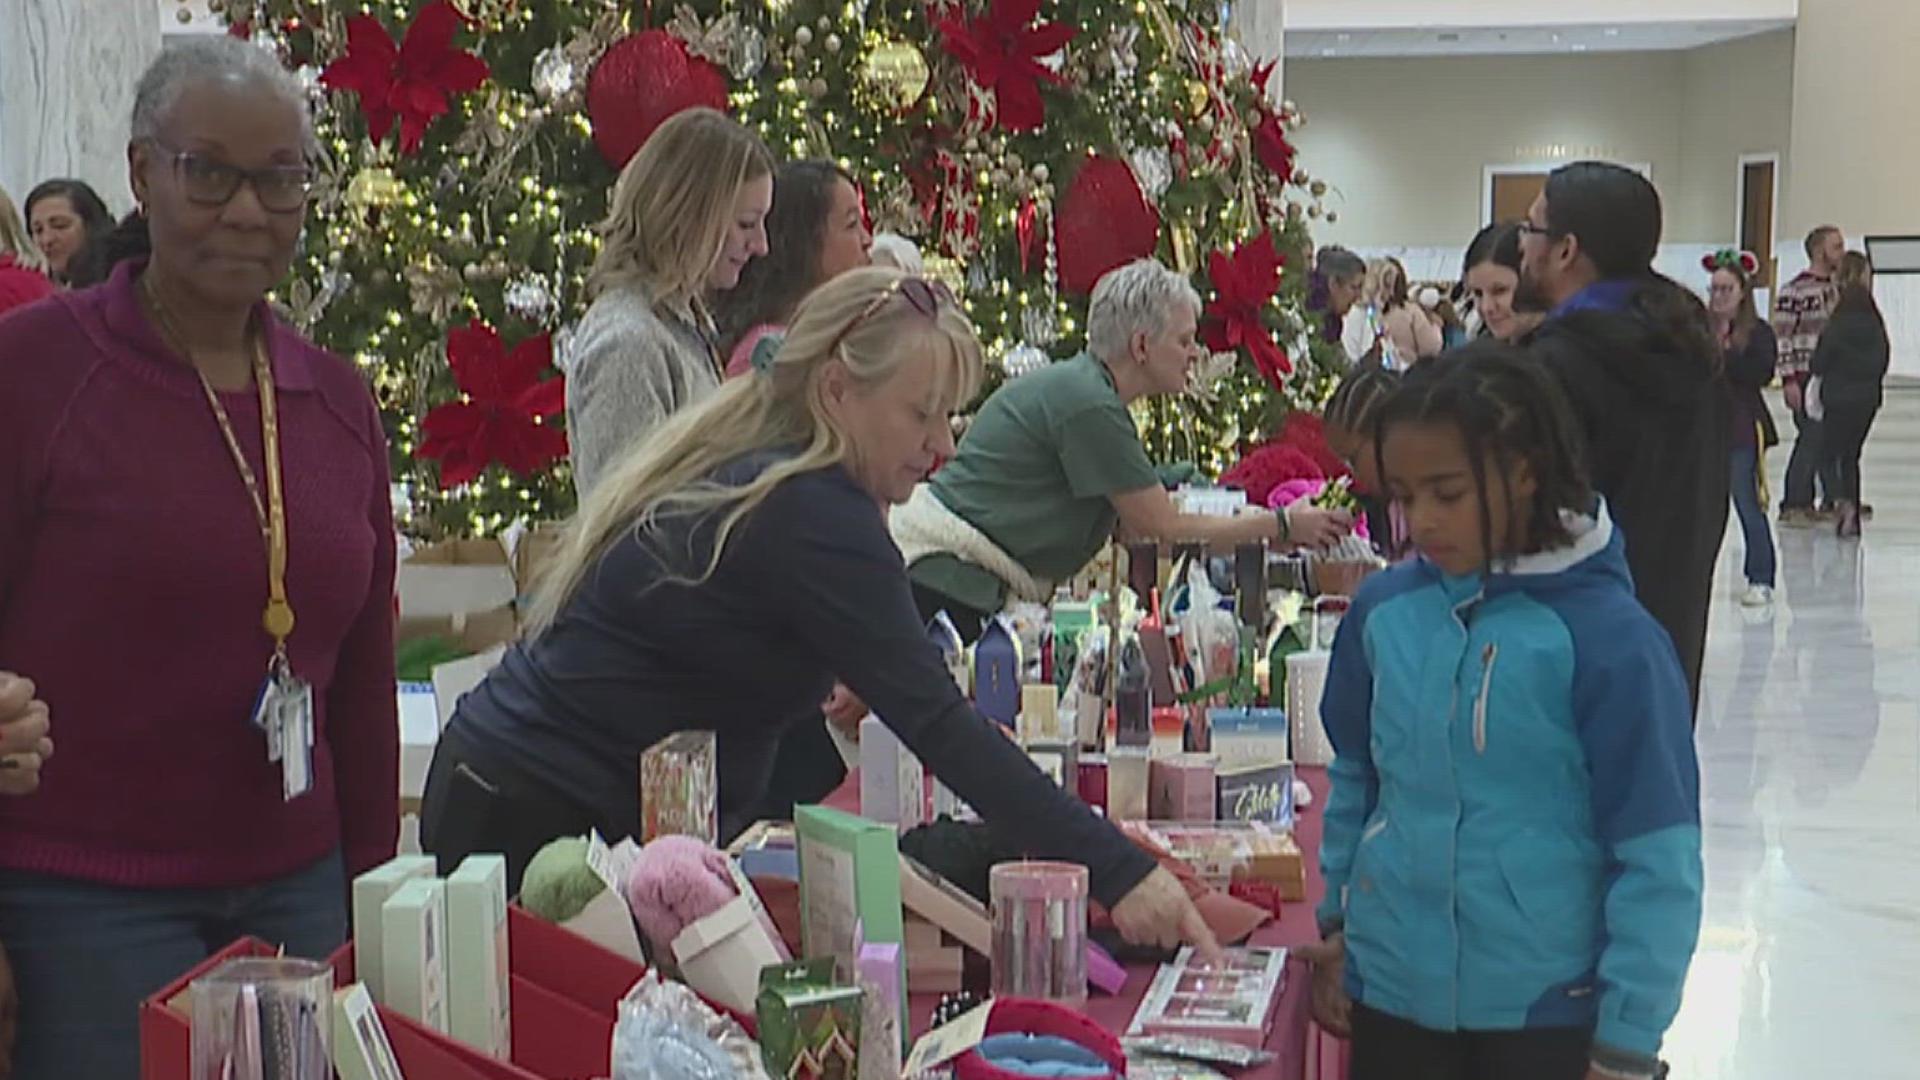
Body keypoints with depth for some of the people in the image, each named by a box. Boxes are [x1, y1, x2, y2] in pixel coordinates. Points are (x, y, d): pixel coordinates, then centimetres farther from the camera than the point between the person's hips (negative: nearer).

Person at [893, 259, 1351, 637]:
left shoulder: (1081, 386, 14)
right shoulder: (1087, 403, -16)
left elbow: (1135, 526, 15)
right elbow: (1163, 528, -13)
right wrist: (1282, 526, -5)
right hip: (939, 572, -10)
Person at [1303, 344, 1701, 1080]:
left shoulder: (1608, 638, -15)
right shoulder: (1384, 609, -1)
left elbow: (1658, 860, -11)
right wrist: (1337, 923, 12)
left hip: (1549, 1010, -4)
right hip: (1392, 994, 4)